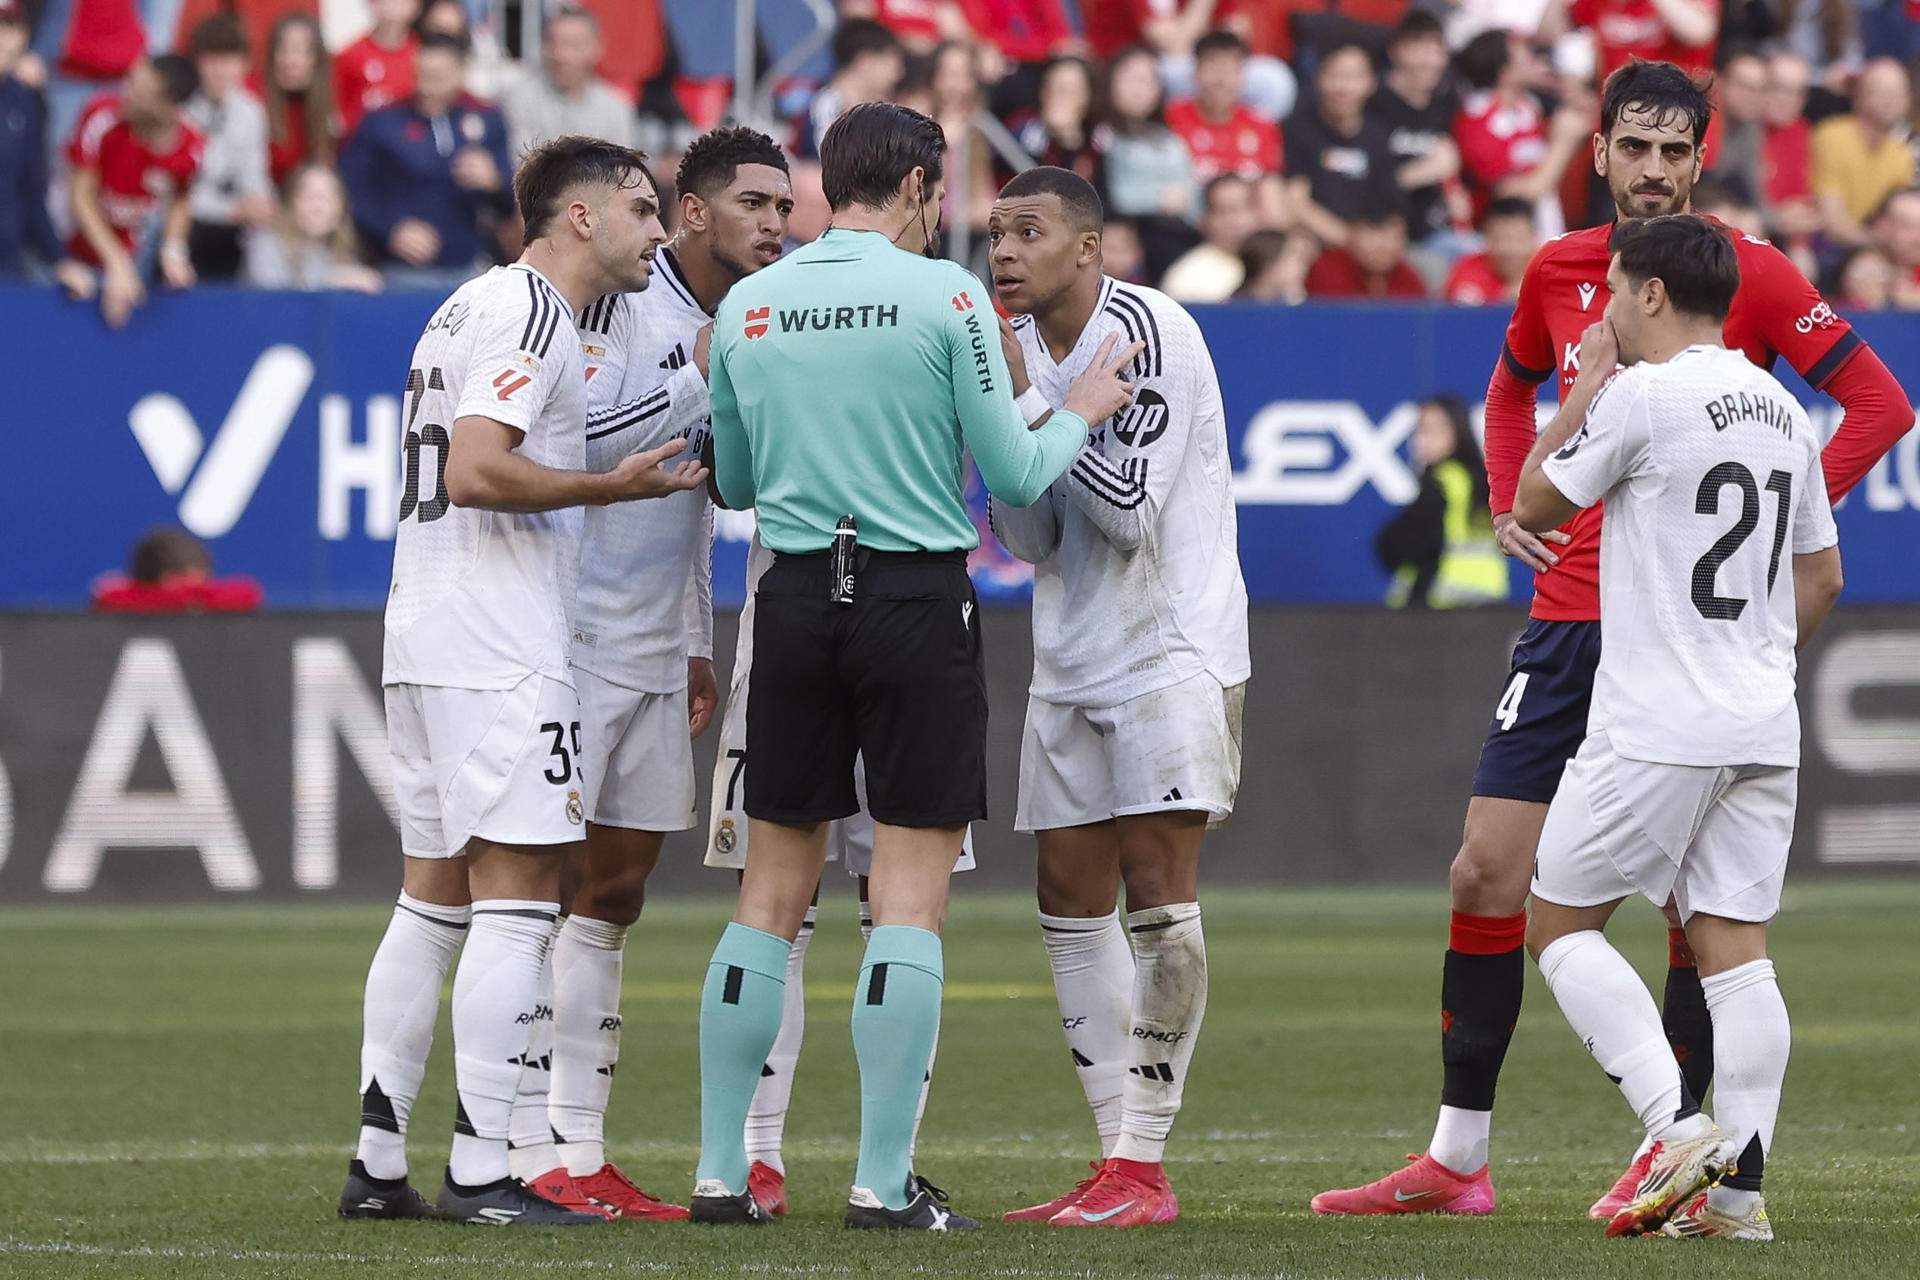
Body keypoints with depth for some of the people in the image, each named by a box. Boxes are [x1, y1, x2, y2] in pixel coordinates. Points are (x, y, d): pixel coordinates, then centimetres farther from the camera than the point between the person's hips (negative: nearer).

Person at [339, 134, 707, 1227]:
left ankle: (377, 1163, 11)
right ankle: (484, 1173, -12)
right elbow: (475, 472, -21)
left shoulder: (476, 308, 20)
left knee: (435, 900, 11)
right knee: (518, 900, -9)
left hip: (426, 645, 10)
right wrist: (612, 486, -17)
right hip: (500, 655, -10)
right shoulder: (529, 312, -10)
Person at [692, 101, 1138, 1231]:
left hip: (796, 598, 4)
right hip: (918, 599, -4)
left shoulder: (747, 308, 6)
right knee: (911, 895, -1)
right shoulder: (946, 297, -7)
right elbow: (1015, 477, -4)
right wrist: (1080, 415, 14)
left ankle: (721, 1171, 9)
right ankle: (885, 1182, -4)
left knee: (774, 892, 10)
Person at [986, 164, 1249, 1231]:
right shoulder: (1020, 346, 9)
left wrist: (1026, 404, -19)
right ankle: (1118, 1153, 10)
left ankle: (1143, 1166, -12)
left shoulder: (1144, 334, -14)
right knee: (1071, 897, 5)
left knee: (1156, 883, -12)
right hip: (1072, 660, 8)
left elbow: (1129, 511, -19)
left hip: (1172, 647, -8)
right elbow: (1030, 540, 8)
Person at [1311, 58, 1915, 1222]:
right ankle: (1458, 1159, 7)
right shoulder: (1558, 273, 8)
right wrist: (1509, 502, 13)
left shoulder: (1747, 274, -5)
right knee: (1486, 872, -1)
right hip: (1572, 613, 4)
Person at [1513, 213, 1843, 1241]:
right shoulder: (1782, 411, 12)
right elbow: (1822, 575, 19)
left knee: (1558, 923, 4)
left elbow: (1535, 505, 1)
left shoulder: (1643, 395, -11)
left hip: (1656, 726, -7)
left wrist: (1587, 385, 9)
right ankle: (1738, 1186, -3)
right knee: (1733, 945, 5)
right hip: (1766, 730, 7)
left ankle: (1679, 1126, -10)